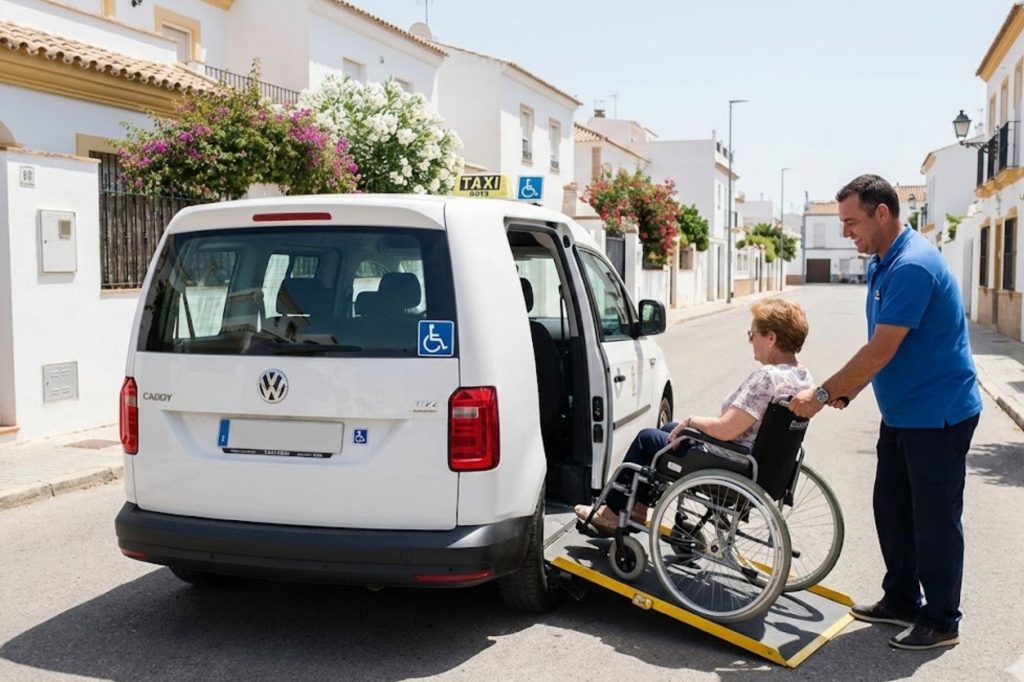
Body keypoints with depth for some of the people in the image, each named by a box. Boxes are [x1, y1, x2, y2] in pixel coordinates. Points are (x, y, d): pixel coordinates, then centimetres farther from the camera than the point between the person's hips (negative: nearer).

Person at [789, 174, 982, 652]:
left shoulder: (913, 266, -23)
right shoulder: (882, 263, 8)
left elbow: (881, 351, -25)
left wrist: (823, 395, -20)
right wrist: (844, 394, 3)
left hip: (938, 414, -10)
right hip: (902, 412, 10)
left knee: (934, 519, 1)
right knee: (892, 509, 16)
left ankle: (941, 621, 14)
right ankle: (901, 599, 30)